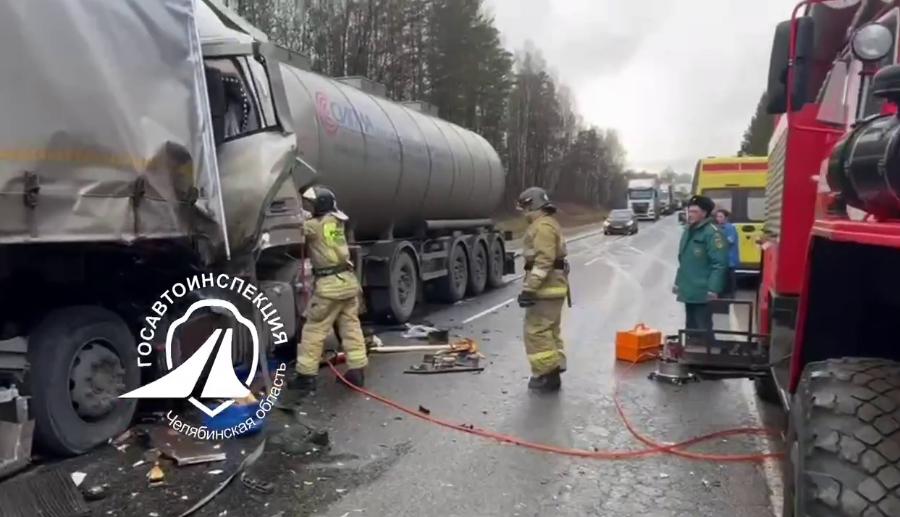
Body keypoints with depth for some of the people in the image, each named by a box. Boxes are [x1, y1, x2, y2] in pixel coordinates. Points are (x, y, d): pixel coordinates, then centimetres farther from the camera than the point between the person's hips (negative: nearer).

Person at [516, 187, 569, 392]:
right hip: (552, 287, 11)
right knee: (549, 331, 16)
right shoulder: (548, 224, 19)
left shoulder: (543, 226, -16)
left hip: (546, 289, -11)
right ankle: (553, 372, 22)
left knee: (537, 331, -7)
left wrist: (529, 289, -26)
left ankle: (548, 375, -4)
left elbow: (543, 262, -25)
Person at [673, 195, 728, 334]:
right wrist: (678, 282, 20)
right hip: (689, 291, 9)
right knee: (690, 327, 17)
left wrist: (713, 289, -23)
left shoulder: (712, 233, -13)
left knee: (703, 329, -4)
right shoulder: (688, 231, 14)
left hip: (703, 293, -9)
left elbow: (719, 264, -18)